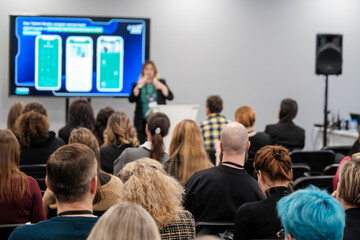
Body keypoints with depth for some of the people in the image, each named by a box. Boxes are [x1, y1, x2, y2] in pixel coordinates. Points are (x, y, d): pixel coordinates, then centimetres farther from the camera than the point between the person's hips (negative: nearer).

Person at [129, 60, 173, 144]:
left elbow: (170, 97, 2)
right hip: (143, 120, 1)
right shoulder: (137, 85, 12)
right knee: (141, 143, -5)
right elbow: (131, 99, -2)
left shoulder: (160, 82, 13)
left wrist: (161, 87, -10)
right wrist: (139, 86, -9)